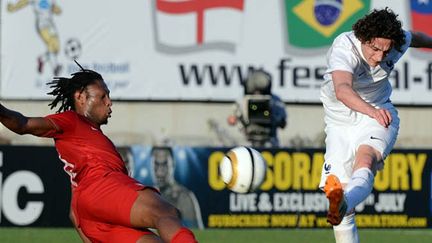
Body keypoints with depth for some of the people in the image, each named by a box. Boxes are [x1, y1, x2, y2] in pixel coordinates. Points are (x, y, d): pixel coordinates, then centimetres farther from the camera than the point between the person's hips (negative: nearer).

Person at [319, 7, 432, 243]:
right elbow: (342, 90, -46)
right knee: (337, 191, -11)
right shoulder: (344, 47, -26)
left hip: (379, 118, 0)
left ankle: (342, 205, -65)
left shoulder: (397, 41, -10)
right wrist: (372, 111, -63)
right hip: (340, 124, 0)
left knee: (366, 157, -35)